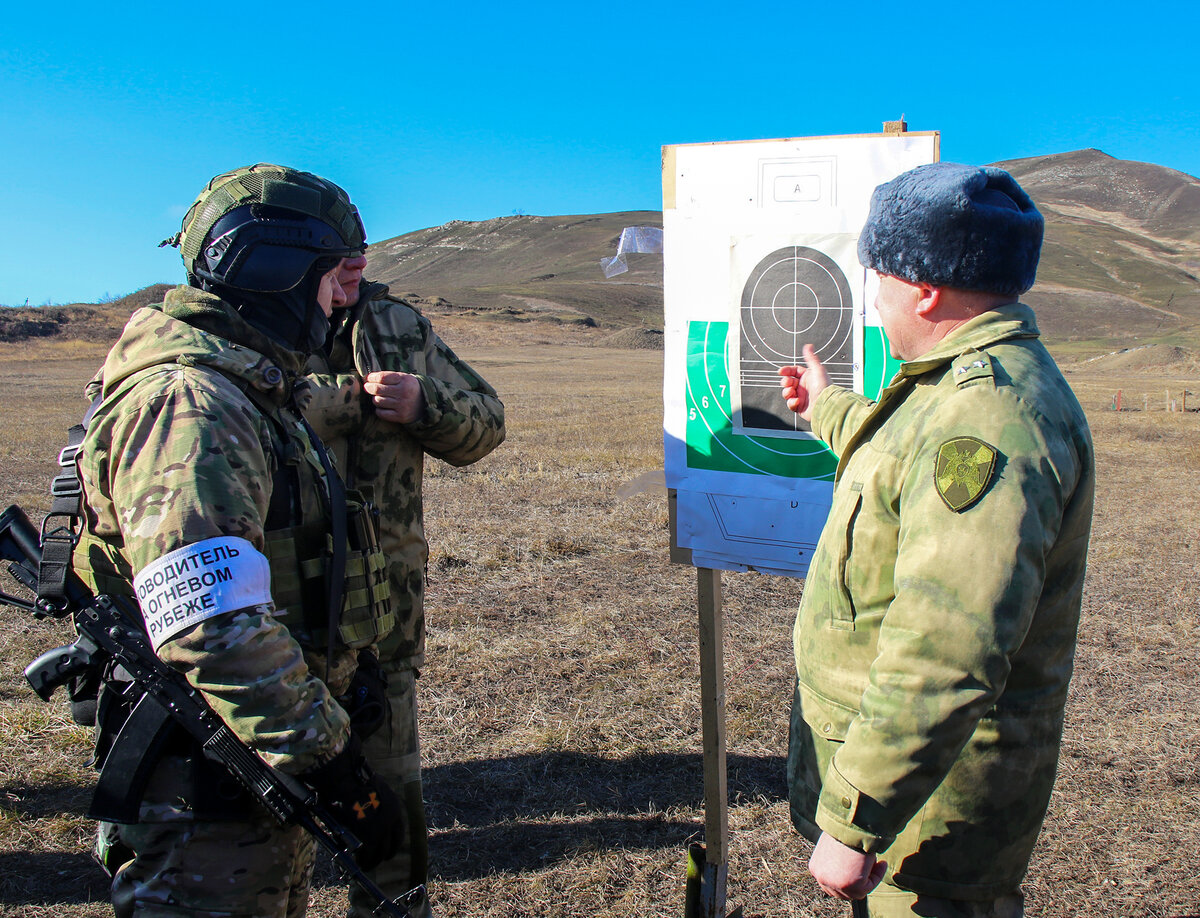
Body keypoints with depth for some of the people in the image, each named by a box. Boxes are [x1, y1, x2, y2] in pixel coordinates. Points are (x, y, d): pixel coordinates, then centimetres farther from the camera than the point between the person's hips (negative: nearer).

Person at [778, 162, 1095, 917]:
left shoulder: (989, 418, -30)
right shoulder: (974, 382, 7)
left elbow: (947, 658, -36)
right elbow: (900, 465, 31)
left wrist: (854, 825, -31)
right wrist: (829, 409, 46)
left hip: (929, 778, -10)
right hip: (888, 737, 10)